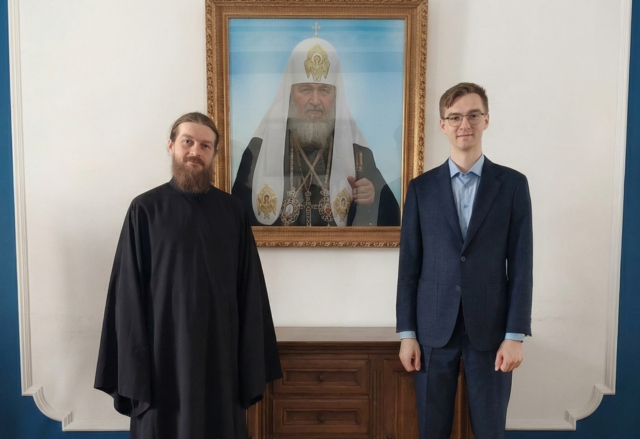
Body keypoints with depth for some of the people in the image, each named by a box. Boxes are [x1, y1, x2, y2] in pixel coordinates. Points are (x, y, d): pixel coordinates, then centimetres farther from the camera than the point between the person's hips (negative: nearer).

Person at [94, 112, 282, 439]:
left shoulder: (233, 211, 2)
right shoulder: (145, 210, -3)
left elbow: (249, 290, 2)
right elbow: (129, 293, -5)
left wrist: (252, 360, 0)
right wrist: (132, 367, -8)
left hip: (221, 348, 2)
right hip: (165, 350, -2)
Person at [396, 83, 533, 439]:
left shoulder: (512, 184, 2)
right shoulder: (422, 187, 4)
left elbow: (520, 264, -1)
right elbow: (409, 264, 2)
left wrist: (516, 334, -5)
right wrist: (407, 332, -1)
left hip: (491, 328, 0)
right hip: (433, 329, 1)